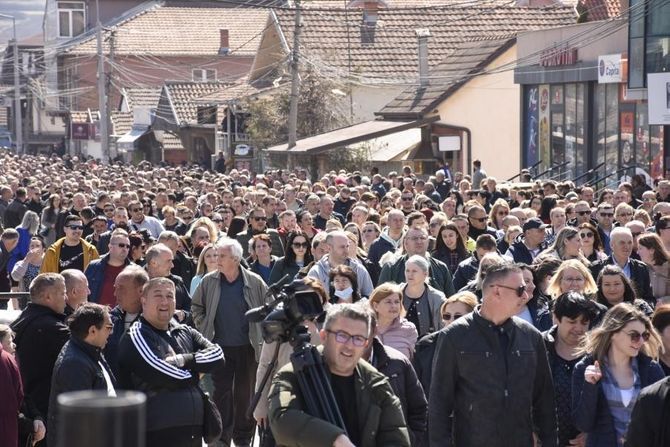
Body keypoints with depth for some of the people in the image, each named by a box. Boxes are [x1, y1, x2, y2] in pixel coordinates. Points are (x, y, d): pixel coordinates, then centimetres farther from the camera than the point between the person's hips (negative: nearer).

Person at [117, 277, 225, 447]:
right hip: (158, 433, -7)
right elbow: (160, 373, -18)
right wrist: (193, 375, -1)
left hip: (193, 431, 7)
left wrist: (184, 360, -12)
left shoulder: (185, 332, 17)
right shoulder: (137, 335, -5)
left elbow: (217, 354, 4)